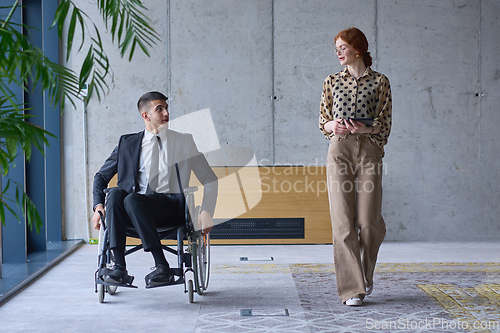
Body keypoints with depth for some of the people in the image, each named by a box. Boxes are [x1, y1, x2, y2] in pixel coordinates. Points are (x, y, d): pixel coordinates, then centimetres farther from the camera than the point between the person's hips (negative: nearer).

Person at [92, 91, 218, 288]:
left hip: (172, 206, -2)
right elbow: (101, 176, 20)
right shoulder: (128, 143, 18)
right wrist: (99, 206, 1)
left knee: (133, 199, -33)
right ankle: (119, 268, -35)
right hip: (137, 206, 3)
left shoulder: (184, 141, 15)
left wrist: (206, 213, -5)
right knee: (115, 194, -31)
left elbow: (209, 179, 12)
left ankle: (162, 267, -36)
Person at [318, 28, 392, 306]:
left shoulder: (380, 82, 5)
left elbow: (385, 126, 3)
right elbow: (323, 122, 13)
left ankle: (366, 275, 26)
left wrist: (364, 128, -17)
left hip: (369, 152, -1)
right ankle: (352, 288, -1)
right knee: (343, 221, -6)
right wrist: (334, 126, -9)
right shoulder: (332, 82, 12)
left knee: (368, 220, -4)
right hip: (339, 150, 2)